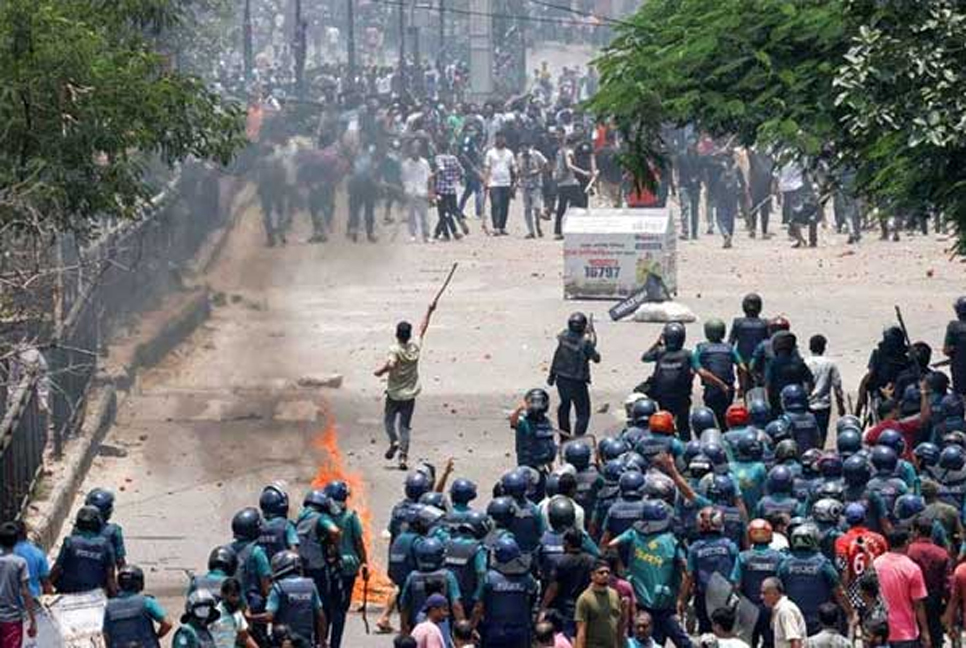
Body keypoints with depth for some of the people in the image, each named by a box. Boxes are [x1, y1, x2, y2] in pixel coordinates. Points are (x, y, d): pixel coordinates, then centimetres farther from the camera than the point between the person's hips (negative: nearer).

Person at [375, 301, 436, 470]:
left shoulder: (395, 350, -18)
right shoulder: (415, 346, -5)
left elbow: (391, 365, -35)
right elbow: (423, 328, 8)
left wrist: (380, 371, -17)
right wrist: (429, 311, 20)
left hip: (394, 393, -4)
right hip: (410, 394, 4)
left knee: (389, 420, 18)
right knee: (405, 426, 6)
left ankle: (394, 441, -6)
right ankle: (403, 456, -3)